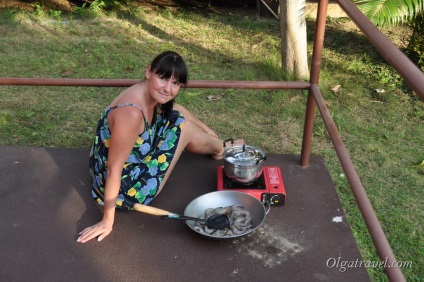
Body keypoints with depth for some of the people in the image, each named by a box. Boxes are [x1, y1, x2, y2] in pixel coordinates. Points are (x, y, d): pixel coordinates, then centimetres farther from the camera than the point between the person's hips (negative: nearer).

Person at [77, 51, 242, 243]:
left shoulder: (151, 96, -6)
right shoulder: (131, 112, -33)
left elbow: (173, 109, 17)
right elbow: (114, 169, -29)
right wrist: (107, 220, -21)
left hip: (134, 165, 9)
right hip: (128, 190, -8)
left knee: (176, 114, 10)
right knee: (183, 126, -5)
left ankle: (216, 142, 33)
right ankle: (220, 149, 25)